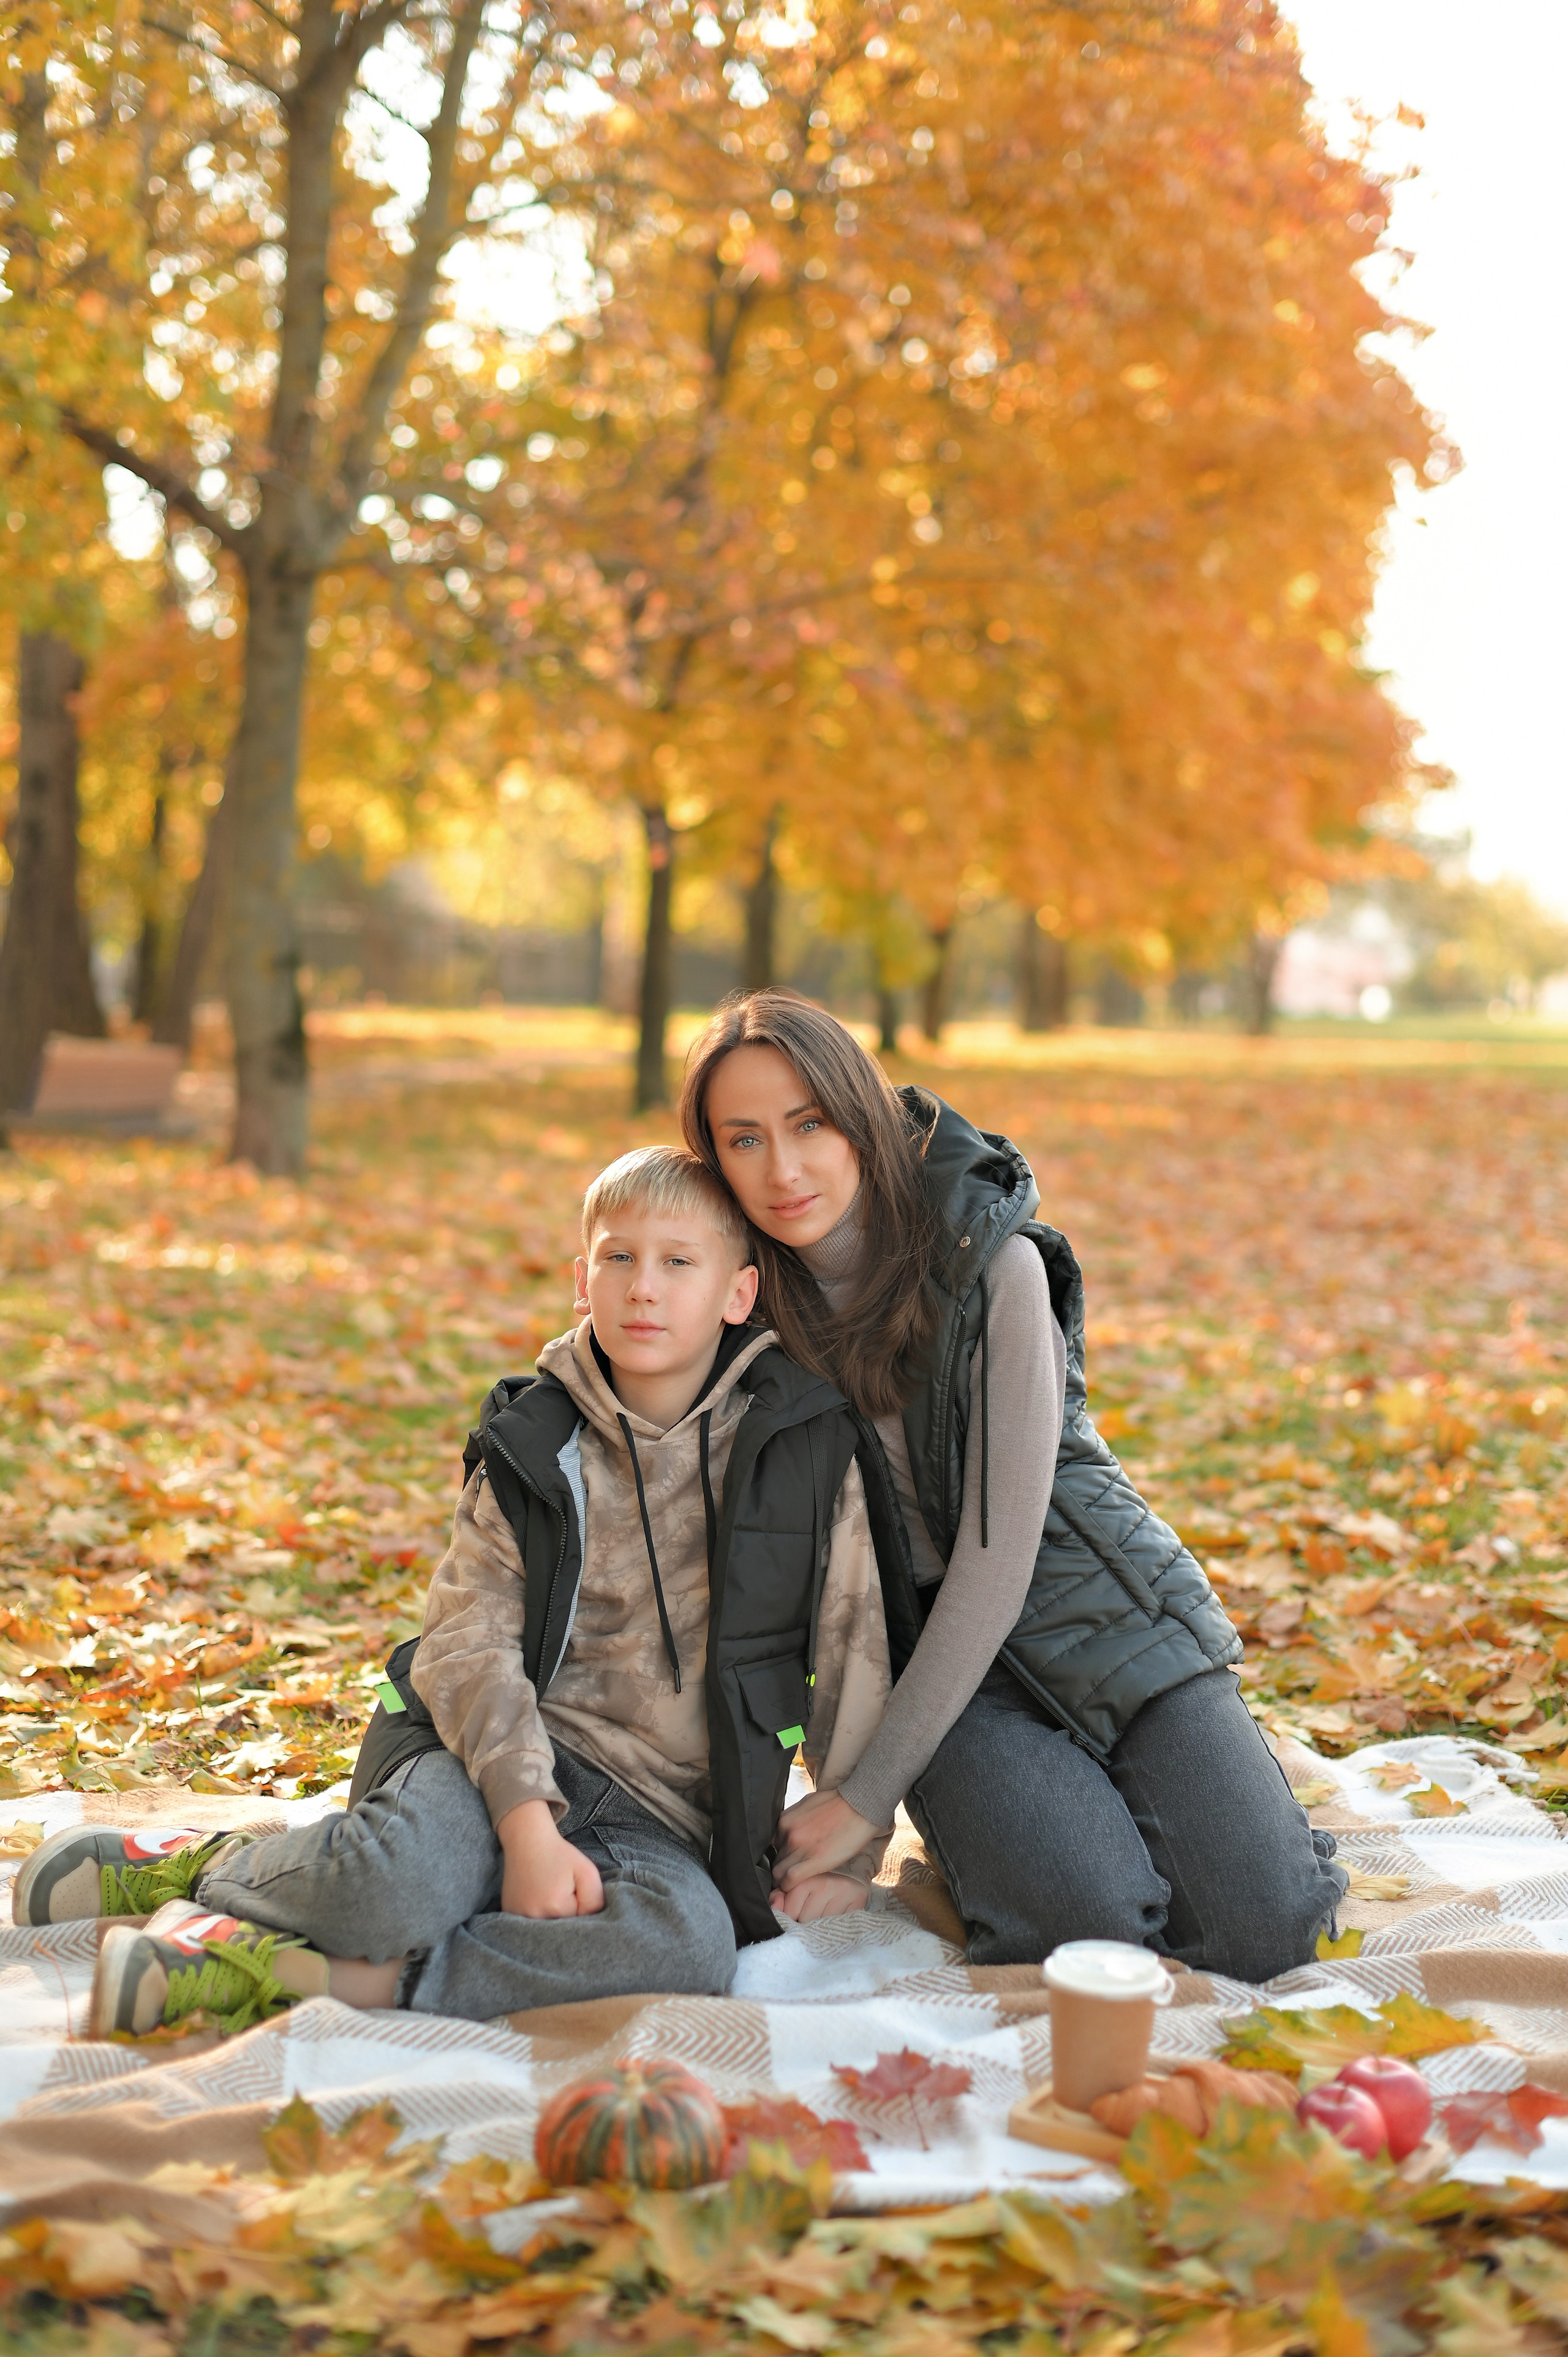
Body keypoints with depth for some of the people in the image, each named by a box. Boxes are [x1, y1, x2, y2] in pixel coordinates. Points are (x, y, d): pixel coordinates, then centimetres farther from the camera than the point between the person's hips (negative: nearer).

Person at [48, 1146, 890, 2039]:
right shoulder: (533, 1447, 4)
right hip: (507, 1758, -1)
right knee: (397, 1885, -35)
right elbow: (470, 1641, -5)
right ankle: (217, 1873, -2)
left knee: (692, 1938, -35)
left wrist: (850, 1854, 2)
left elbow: (854, 1651, 6)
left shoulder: (807, 1446, 3)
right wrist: (528, 1820, -21)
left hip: (657, 1822, 1)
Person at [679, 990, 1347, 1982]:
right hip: (918, 1637, 1)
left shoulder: (992, 1261, -18)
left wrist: (869, 1796, -19)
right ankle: (987, 1813, 8)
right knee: (1090, 1919, -25)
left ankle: (1114, 1786, 13)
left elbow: (998, 1553, -19)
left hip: (1084, 1603, -1)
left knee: (1262, 1928, -16)